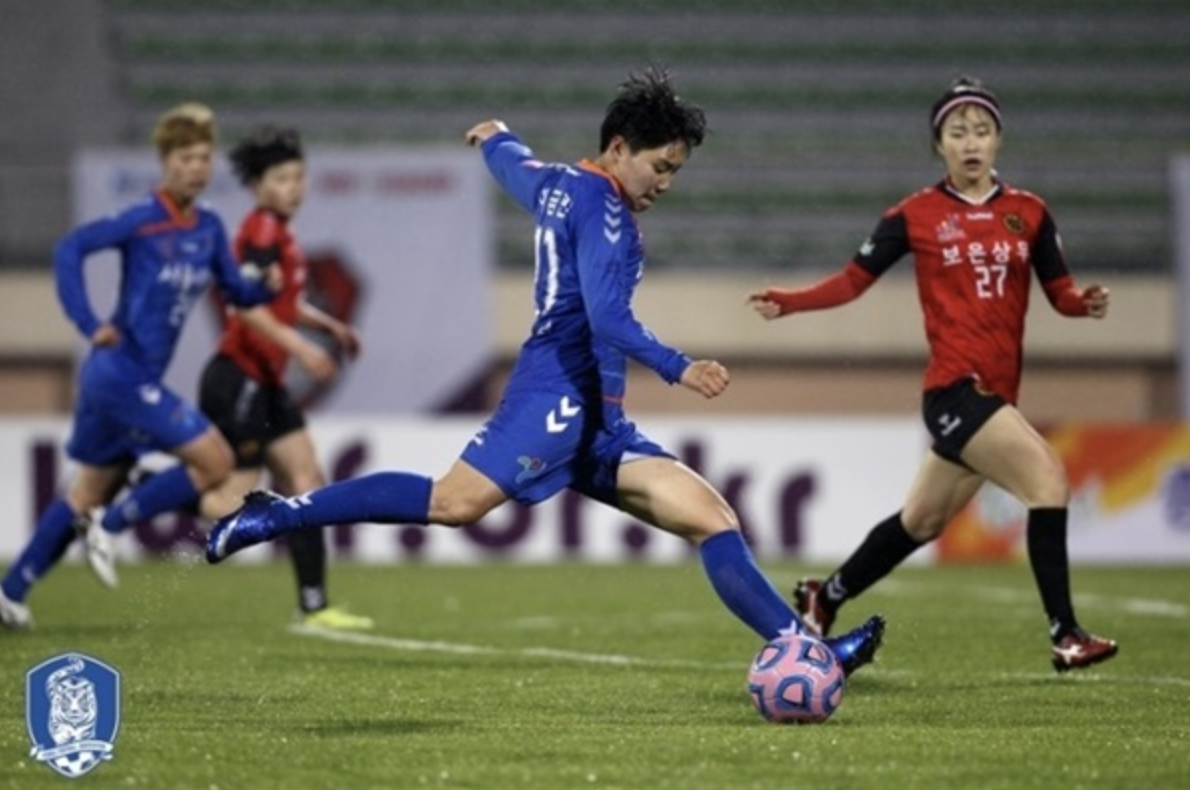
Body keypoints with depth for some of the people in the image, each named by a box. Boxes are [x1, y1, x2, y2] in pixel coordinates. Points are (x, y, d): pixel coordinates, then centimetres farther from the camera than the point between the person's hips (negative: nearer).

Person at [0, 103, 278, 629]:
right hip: (121, 372, -8)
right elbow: (71, 248, -19)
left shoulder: (208, 227, 8)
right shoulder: (144, 220, -14)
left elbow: (237, 291, 15)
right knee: (215, 461, -11)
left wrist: (267, 287, -8)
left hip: (137, 379, 8)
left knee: (92, 492, 16)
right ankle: (110, 526, 0)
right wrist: (90, 325, -27)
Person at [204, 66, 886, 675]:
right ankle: (278, 515, -15)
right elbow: (607, 316, -19)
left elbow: (512, 163, 45)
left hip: (595, 422, 11)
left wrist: (496, 137, 67)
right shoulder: (599, 202, -7)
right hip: (561, 395, -10)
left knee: (712, 518, 2)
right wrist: (677, 369, -26)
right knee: (455, 502, -25)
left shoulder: (556, 185, 20)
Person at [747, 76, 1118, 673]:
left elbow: (1060, 292, 7)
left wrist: (1086, 304, -16)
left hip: (996, 395, 5)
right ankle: (1065, 635, -18)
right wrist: (789, 302, -10)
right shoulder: (915, 216, 0)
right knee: (1047, 479, -21)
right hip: (955, 388, -5)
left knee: (922, 522, 17)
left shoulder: (1028, 214, 9)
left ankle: (823, 599, 37)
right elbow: (854, 280, 3)